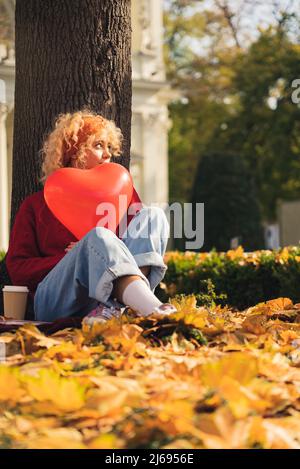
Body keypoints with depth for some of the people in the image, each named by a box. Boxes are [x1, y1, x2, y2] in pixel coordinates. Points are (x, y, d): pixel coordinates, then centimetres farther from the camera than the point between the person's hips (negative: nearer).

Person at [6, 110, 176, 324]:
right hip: (57, 298, -3)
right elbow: (17, 268, 9)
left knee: (152, 214, -15)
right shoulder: (36, 204, 21)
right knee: (99, 236, -32)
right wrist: (72, 259, -5)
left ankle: (112, 306, -41)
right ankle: (155, 311, -59)